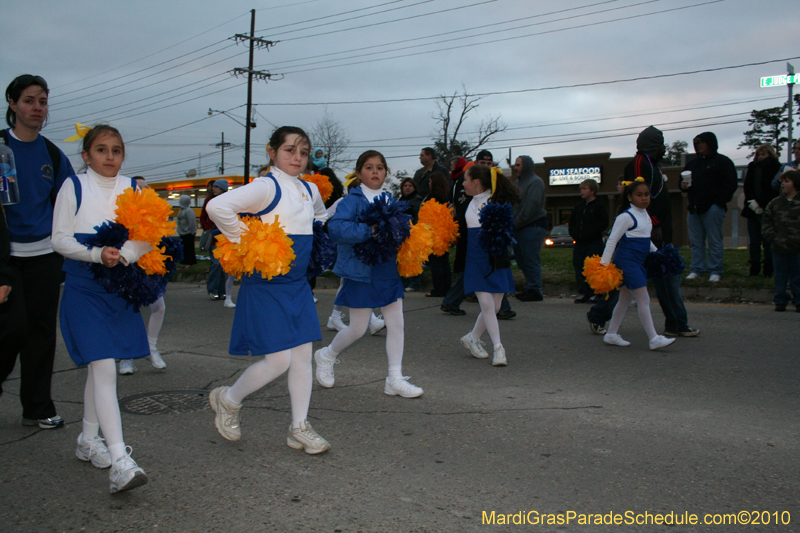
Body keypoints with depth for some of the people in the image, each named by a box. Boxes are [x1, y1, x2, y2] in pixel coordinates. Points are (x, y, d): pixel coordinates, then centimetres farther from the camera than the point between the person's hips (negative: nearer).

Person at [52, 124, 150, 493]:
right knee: (103, 369, -13)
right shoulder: (74, 187, 1)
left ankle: (88, 441, 32)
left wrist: (124, 255, -16)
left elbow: (146, 239, 3)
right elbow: (60, 239, -3)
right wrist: (96, 254, -19)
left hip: (121, 287, 4)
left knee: (99, 367, 15)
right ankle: (120, 461, -17)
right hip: (84, 288, -4)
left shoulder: (133, 189, 9)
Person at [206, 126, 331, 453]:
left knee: (303, 356, 8)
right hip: (266, 285, -8)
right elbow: (218, 207, -27)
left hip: (298, 284, 8)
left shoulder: (310, 191, 11)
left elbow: (320, 218, 34)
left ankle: (299, 428, 20)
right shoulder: (266, 187, -14)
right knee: (278, 360, -7)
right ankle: (228, 400, 21)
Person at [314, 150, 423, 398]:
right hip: (362, 272, -6)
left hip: (388, 271, 6)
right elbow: (336, 227, -25)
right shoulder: (353, 200, -10)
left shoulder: (390, 200, 10)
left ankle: (395, 380, 16)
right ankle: (326, 356, 33)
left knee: (396, 324, 5)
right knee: (358, 329, 4)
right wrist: (369, 231, -31)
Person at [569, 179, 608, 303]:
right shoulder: (579, 206, 17)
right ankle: (583, 293, 13)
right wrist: (573, 233, 6)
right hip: (579, 243, 7)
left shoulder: (600, 206, -3)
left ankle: (594, 293, 3)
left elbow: (603, 223, -10)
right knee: (578, 266, 5)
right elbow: (572, 221, 24)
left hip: (594, 242, -6)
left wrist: (589, 233, -17)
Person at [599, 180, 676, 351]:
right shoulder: (626, 217, -13)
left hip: (638, 263, 9)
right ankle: (654, 339, -6)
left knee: (625, 299, 13)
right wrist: (604, 262, -20)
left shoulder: (646, 216, 14)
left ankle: (611, 334, 22)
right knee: (643, 300, -9)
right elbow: (612, 239, -15)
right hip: (627, 261, -9)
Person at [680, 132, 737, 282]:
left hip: (713, 208, -6)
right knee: (695, 241, 8)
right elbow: (683, 181, 27)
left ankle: (715, 271, 2)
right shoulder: (693, 163, 19)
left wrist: (718, 202, -14)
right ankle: (696, 269, 14)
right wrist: (683, 185, 3)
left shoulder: (723, 162, 1)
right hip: (694, 208, 6)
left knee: (715, 241, -3)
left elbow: (730, 185, -5)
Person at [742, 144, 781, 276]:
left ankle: (768, 270, 1)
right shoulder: (752, 167, 15)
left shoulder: (775, 168, 1)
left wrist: (759, 203, -13)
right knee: (754, 242, 3)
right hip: (752, 210, 4)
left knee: (767, 242, -3)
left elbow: (774, 190, -6)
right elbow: (747, 187, 9)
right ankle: (754, 269, 7)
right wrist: (752, 202, -6)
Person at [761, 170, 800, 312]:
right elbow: (766, 222, 5)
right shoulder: (774, 203, 6)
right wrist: (773, 238, -7)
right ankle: (780, 301, 16)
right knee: (780, 276, 7)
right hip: (779, 248, 2)